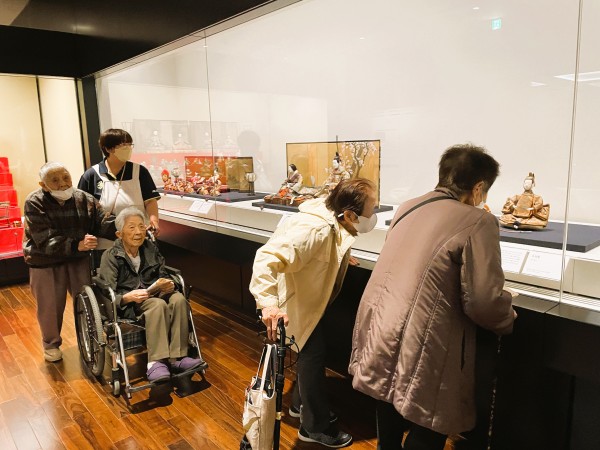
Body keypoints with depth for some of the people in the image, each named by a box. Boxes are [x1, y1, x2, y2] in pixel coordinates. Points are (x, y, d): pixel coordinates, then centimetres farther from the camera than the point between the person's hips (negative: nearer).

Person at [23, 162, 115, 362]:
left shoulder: (83, 199, -9)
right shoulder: (34, 203, -18)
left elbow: (104, 224, -12)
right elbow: (46, 241, -25)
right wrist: (77, 245, -38)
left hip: (78, 259, 3)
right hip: (45, 262, -2)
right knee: (50, 306, 8)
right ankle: (51, 344, 34)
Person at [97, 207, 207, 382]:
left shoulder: (150, 248, 10)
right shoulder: (110, 257, -4)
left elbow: (163, 275, 13)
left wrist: (168, 284, -12)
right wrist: (127, 297, -29)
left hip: (152, 293, 5)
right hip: (127, 303, -4)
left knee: (178, 299, -28)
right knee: (158, 304, -35)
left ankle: (177, 357, -27)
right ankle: (155, 362, -37)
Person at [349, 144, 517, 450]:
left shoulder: (409, 208, 9)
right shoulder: (477, 222, -13)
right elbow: (483, 301, -17)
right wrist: (507, 318, 5)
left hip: (378, 334, 7)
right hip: (418, 350, -7)